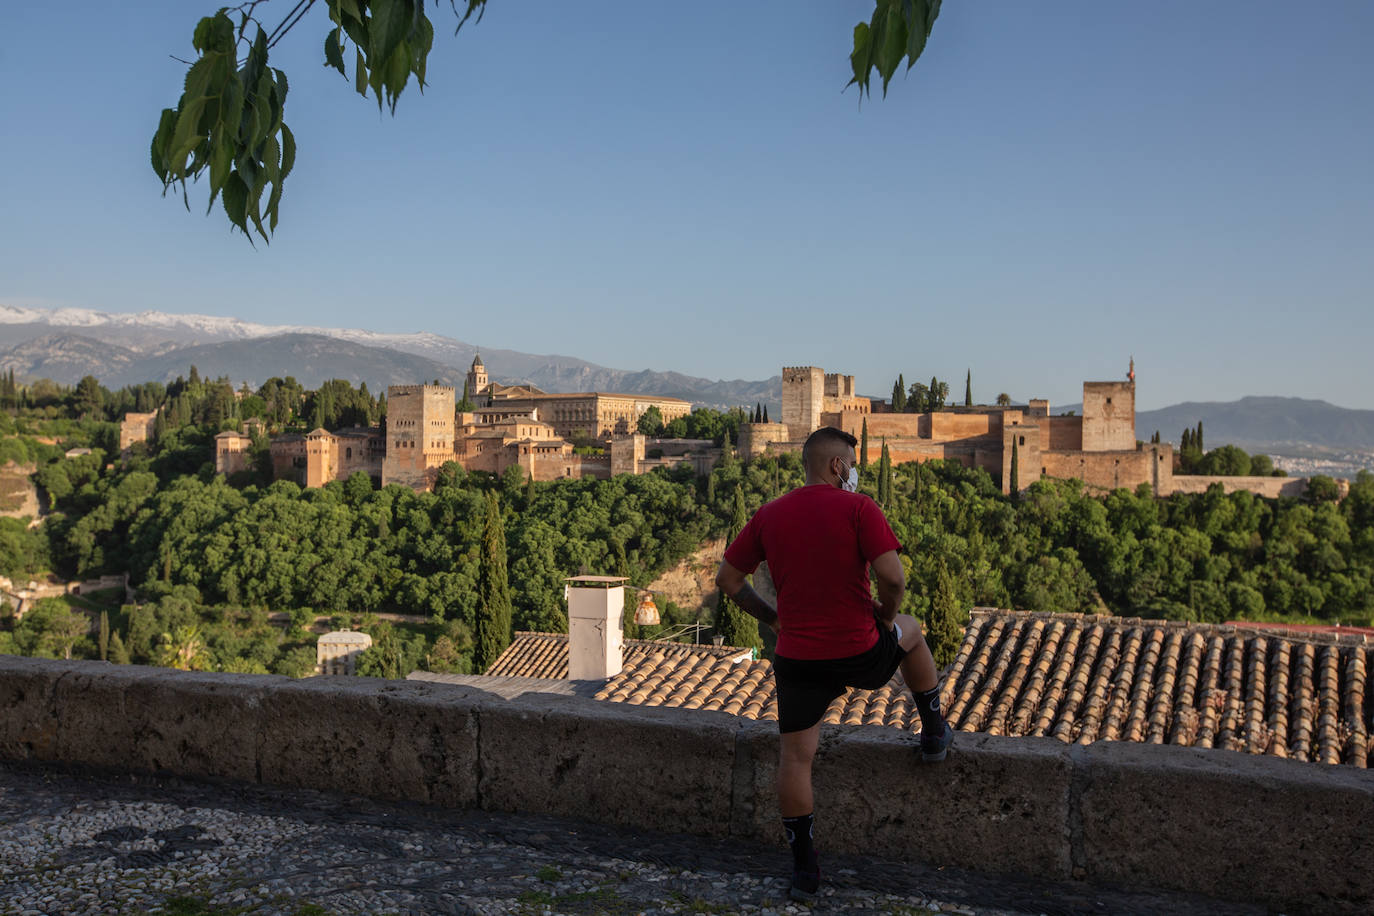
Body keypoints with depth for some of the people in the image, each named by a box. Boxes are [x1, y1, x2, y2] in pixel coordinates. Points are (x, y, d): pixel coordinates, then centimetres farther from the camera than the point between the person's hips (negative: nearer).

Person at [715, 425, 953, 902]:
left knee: (795, 758, 15)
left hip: (798, 658, 2)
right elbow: (893, 577, -20)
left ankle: (804, 868, 18)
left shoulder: (768, 515, 2)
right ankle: (934, 735, 42)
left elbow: (727, 579, 6)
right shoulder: (859, 507, -10)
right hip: (861, 653, -2)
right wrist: (886, 613, 1)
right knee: (910, 631, 31)